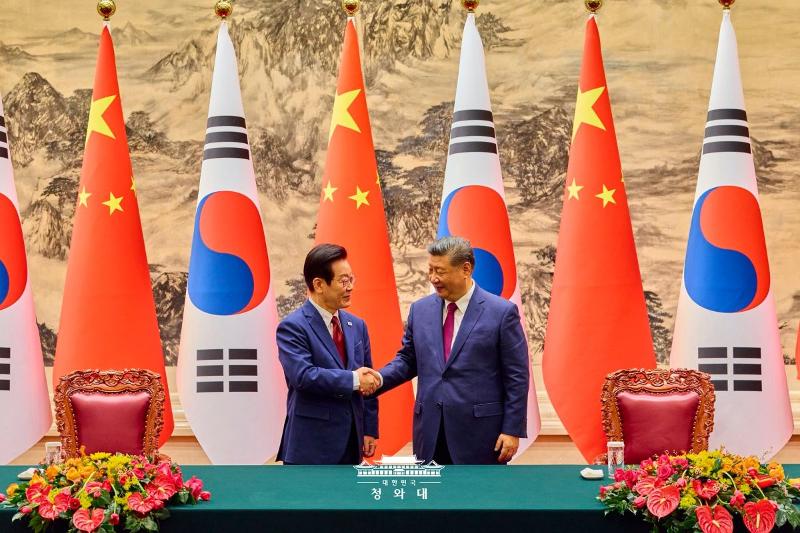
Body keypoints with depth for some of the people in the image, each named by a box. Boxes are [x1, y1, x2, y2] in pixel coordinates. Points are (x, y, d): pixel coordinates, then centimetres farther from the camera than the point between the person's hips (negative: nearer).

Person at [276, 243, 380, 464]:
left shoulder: (357, 325, 11)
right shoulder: (292, 327, -10)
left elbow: (368, 382, 13)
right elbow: (302, 375, -24)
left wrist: (370, 429, 9)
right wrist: (352, 379, -19)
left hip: (350, 442, 7)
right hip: (311, 445, -7)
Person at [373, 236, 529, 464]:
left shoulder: (502, 312, -5)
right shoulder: (420, 309, 8)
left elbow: (517, 377, -5)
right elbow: (407, 359, 16)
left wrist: (513, 430, -8)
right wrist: (380, 379, -4)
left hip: (479, 433, -4)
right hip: (430, 433, 4)